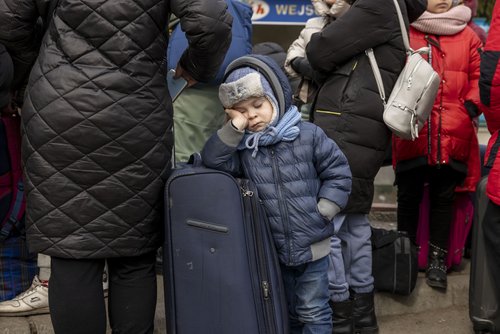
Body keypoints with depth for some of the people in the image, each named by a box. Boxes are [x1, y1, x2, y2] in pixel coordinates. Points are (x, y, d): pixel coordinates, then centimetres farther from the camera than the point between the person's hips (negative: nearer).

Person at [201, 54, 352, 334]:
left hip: (312, 245, -3)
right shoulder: (243, 145, 0)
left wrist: (321, 212, -12)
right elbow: (212, 160, -14)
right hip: (275, 248, 3)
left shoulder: (308, 135, -10)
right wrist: (234, 128, -20)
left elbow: (338, 173, -5)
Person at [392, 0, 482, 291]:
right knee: (409, 196, 9)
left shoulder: (467, 36, 8)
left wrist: (472, 106, -6)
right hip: (412, 134, -1)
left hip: (453, 136, 2)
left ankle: (438, 259, 20)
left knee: (444, 198, 10)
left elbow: (480, 76, 8)